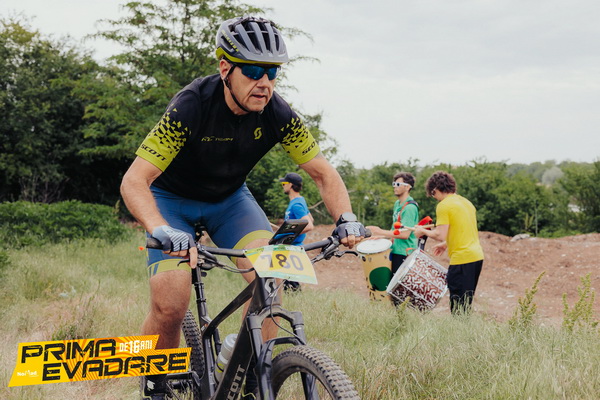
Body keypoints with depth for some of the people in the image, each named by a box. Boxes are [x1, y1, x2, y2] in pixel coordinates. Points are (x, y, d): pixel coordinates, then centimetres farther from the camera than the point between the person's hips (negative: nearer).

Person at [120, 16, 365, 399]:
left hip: (229, 198, 3)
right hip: (174, 198, -3)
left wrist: (346, 218, -31)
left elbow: (323, 172, -12)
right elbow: (134, 182, -36)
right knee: (170, 306, -21)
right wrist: (163, 231, -53)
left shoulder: (277, 113, -21)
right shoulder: (191, 107, -32)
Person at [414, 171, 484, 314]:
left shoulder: (444, 206, -9)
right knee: (466, 304, 16)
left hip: (461, 259, -9)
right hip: (477, 256, 9)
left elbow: (440, 235, -16)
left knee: (458, 306, -4)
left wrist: (423, 231, 1)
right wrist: (446, 244, 26)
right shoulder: (467, 202, 17)